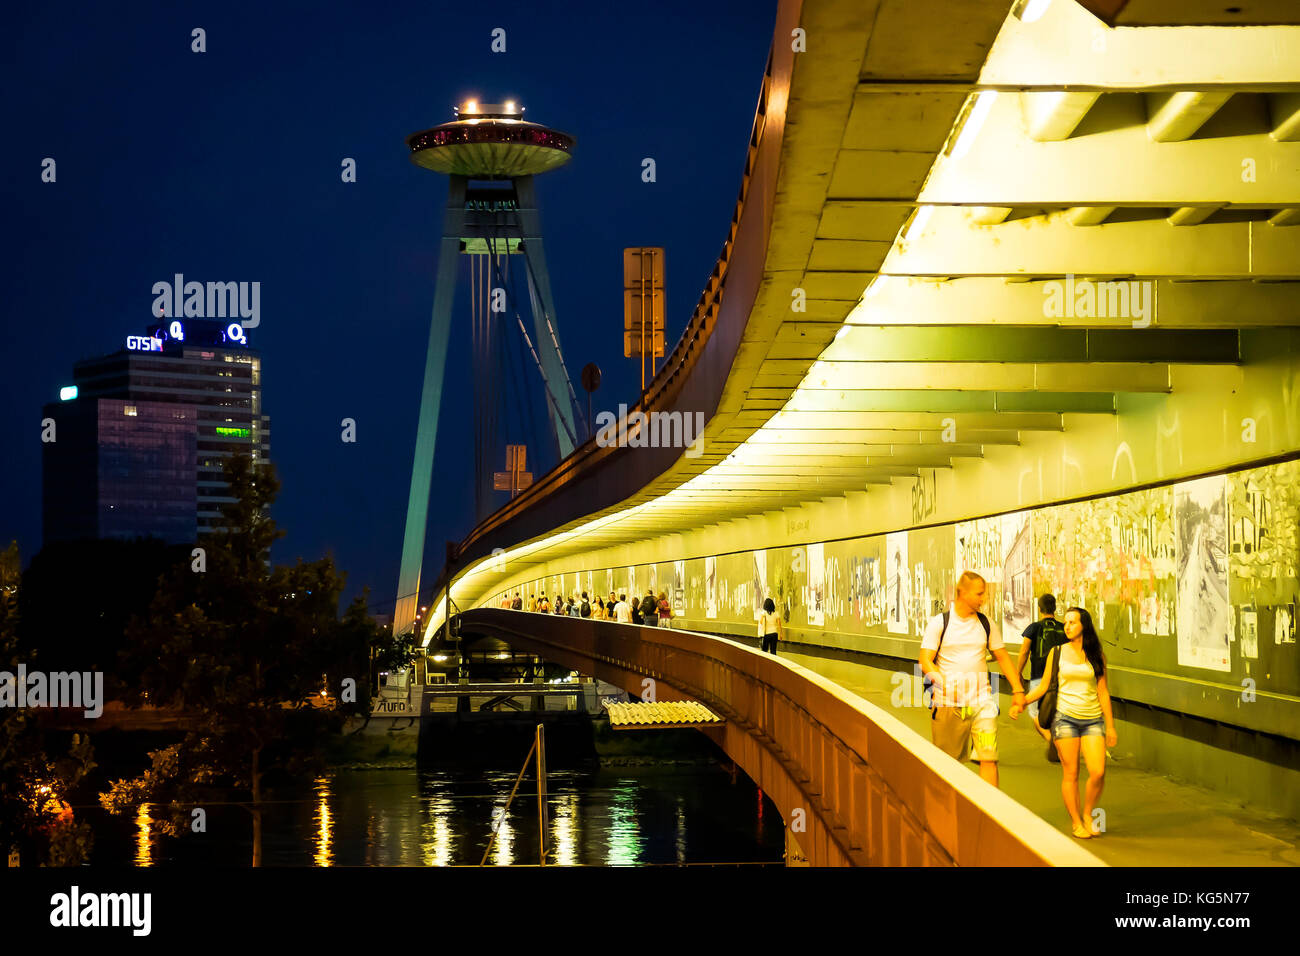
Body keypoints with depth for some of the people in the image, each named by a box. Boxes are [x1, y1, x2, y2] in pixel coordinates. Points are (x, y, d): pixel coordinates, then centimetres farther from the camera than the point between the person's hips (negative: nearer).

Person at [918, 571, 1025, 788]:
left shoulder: (985, 624, 10)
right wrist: (944, 684, -24)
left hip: (982, 701, 3)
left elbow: (1003, 657, 18)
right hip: (948, 704, -3)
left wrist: (1018, 691, 11)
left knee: (989, 758, -8)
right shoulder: (939, 623, -2)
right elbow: (925, 661, -7)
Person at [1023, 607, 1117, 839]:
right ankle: (1076, 822, 12)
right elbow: (1043, 686, 6)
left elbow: (1103, 692, 10)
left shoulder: (1096, 656, 7)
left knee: (1098, 773, -9)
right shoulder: (1057, 652, 4)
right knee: (1070, 773, -1)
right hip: (1065, 717, -1)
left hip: (1093, 719, 1)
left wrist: (1110, 726, 9)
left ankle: (1088, 814, 14)